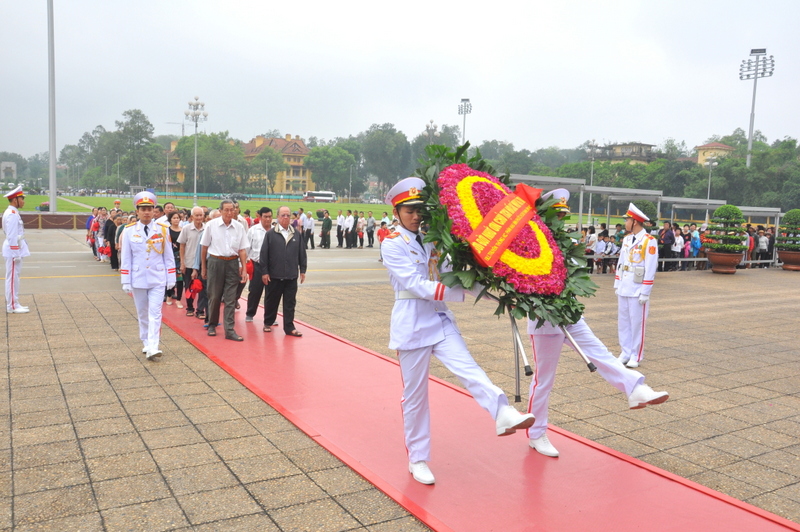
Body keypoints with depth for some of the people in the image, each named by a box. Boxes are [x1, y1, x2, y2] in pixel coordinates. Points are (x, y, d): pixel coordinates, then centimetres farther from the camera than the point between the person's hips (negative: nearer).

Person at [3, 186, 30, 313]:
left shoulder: (13, 213, 14)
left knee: (14, 277, 14)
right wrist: (16, 253, -20)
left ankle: (13, 304, 21)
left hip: (16, 249, 10)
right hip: (14, 250, -10)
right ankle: (12, 306, 1)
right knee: (13, 278, -4)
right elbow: (12, 236, -20)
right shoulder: (12, 214, -17)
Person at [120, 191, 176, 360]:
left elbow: (169, 256, 3)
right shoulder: (129, 231, -1)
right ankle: (146, 343, 27)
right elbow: (125, 258, 1)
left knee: (155, 313, -7)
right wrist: (126, 282, -1)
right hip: (138, 280, 1)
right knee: (142, 314, 12)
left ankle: (153, 348, -11)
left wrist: (171, 278, 2)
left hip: (158, 279, -1)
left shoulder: (163, 230, -1)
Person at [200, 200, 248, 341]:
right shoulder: (211, 225, -2)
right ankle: (212, 325, 27)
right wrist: (203, 267, 7)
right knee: (214, 296, 8)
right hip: (215, 262, -1)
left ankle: (229, 330, 3)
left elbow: (242, 250, 5)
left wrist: (244, 269, 1)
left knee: (230, 299, 1)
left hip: (232, 263, 1)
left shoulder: (239, 227, 2)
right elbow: (204, 247, 5)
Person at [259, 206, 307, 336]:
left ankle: (289, 327, 11)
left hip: (291, 276, 2)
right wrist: (264, 272, -6)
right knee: (272, 301, 11)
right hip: (274, 276, -2)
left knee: (290, 303, 5)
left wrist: (302, 270, 7)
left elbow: (302, 253, 10)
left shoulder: (297, 234, 7)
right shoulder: (270, 234, -1)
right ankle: (268, 323, 27)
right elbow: (263, 254, -2)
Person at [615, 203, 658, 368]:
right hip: (624, 288, 7)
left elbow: (651, 268, -13)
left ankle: (636, 356, 13)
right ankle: (625, 353, 21)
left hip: (638, 290, -6)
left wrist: (645, 292, -14)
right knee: (623, 322, 11)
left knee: (637, 323, 2)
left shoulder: (649, 241, -11)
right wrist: (617, 284, 12)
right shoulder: (626, 239, 10)